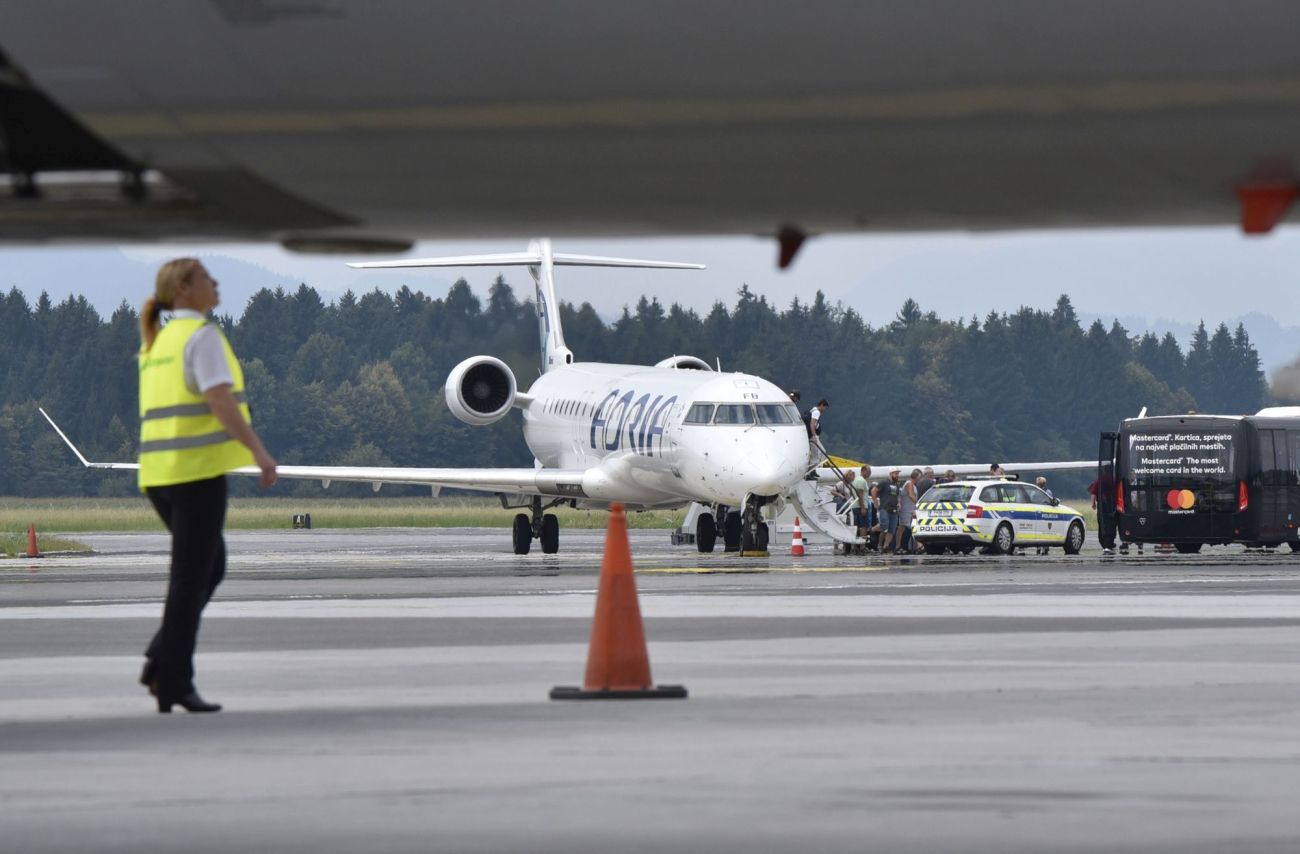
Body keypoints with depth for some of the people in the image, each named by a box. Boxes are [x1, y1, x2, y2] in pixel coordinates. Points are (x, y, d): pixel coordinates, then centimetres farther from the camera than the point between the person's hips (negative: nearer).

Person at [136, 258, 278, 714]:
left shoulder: (155, 344, 18)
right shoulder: (203, 336, -9)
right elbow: (220, 402, -21)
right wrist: (260, 453, -22)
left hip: (159, 472, 8)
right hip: (199, 470, -8)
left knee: (210, 568, 20)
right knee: (191, 578, -3)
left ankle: (162, 661, 7)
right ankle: (174, 682, -2)